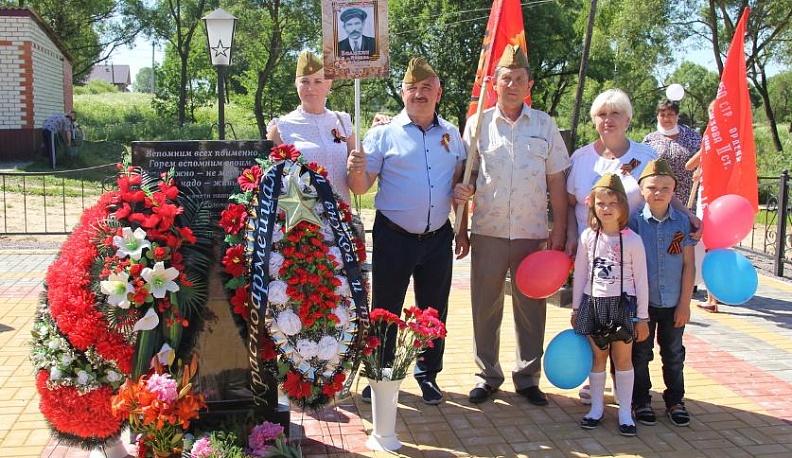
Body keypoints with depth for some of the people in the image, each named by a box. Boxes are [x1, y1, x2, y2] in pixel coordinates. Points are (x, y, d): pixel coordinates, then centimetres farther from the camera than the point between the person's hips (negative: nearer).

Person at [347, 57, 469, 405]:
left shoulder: (451, 134, 7)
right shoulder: (383, 134, -5)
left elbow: (458, 183, 13)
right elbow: (362, 186, -8)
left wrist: (462, 230, 10)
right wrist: (356, 171, -31)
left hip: (438, 238, 3)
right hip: (394, 238, -3)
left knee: (434, 311, 14)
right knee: (385, 310, 6)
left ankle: (428, 374, 30)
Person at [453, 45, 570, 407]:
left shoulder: (544, 125, 5)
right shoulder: (478, 123, 4)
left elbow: (556, 182, 6)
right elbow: (467, 174, 8)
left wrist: (559, 231, 1)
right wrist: (462, 191, -12)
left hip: (533, 232, 0)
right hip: (487, 231, 0)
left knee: (531, 307, 7)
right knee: (485, 308, 7)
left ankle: (528, 377, 22)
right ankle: (487, 375, 22)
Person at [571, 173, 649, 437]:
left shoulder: (632, 240, -7)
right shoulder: (588, 237, 0)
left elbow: (641, 280, -3)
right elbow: (579, 274, 7)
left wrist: (642, 317, -2)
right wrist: (576, 308, 9)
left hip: (623, 305, -2)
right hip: (594, 304, 2)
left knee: (623, 358, 6)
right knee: (597, 357, 12)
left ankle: (625, 411, 17)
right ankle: (597, 407, 24)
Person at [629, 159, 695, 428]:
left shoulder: (683, 222, -3)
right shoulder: (635, 221, -8)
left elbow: (689, 265, -2)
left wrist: (685, 303, -4)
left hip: (674, 304, 2)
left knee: (673, 354, 15)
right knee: (640, 353, 11)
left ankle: (675, 400, 30)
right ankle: (641, 400, 25)